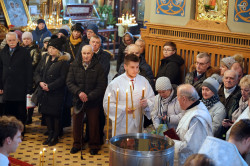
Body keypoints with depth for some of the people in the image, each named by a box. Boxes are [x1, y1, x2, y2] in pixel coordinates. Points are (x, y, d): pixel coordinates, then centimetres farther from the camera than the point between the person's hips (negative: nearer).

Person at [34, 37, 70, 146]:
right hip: (43, 92, 6)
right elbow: (37, 72, 12)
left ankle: (55, 137, 14)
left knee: (56, 115, 1)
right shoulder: (45, 59, 11)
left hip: (56, 93, -6)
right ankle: (50, 134, 24)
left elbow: (63, 78, -15)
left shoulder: (64, 62, -10)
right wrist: (40, 82, -8)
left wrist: (50, 87, -17)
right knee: (46, 113, 11)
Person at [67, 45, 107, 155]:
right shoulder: (74, 65, 0)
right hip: (78, 100, 2)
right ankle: (77, 144, 29)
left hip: (93, 101, -2)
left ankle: (94, 146, 24)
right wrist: (79, 92, -17)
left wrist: (89, 96, -16)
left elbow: (101, 86, -10)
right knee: (77, 123, 11)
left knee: (93, 124, 7)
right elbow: (69, 82, -1)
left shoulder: (98, 67, -8)